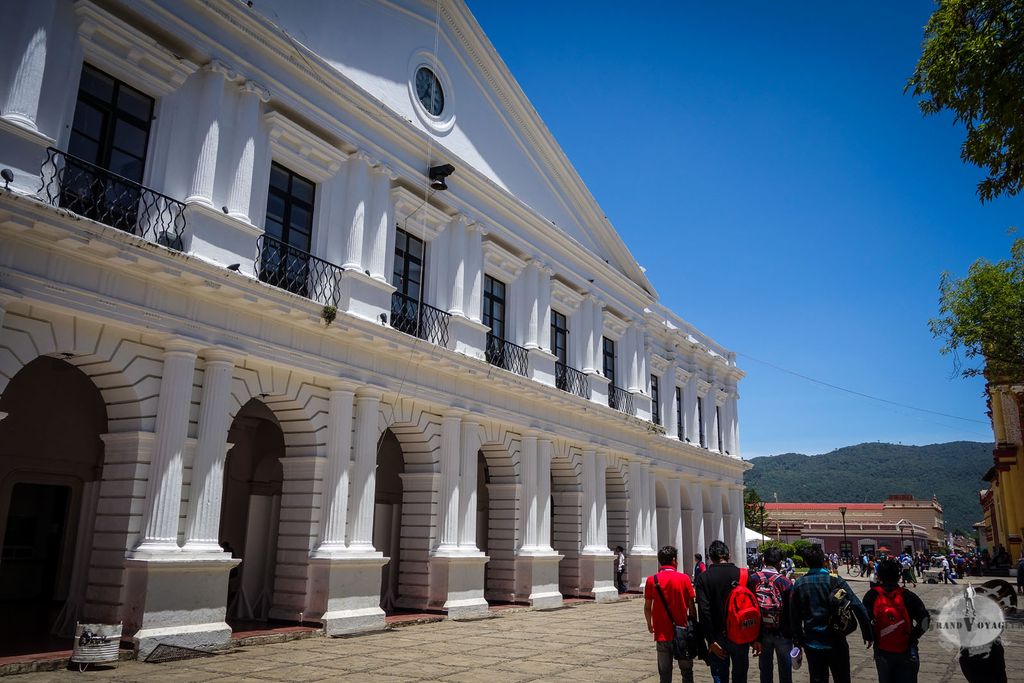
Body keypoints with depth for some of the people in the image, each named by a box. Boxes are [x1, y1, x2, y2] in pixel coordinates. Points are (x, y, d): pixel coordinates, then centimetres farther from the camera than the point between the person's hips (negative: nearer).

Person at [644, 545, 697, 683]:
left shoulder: (652, 580, -4)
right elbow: (691, 606, -4)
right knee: (686, 671, 15)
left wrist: (649, 624, 17)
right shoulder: (684, 578, -7)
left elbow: (647, 607, 1)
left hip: (661, 634, 1)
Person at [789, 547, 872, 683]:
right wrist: (868, 634, -6)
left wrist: (798, 639, 12)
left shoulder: (799, 584, -4)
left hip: (812, 645, 1)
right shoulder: (836, 581, -10)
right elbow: (858, 607, -14)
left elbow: (794, 616, 1)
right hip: (836, 643, -1)